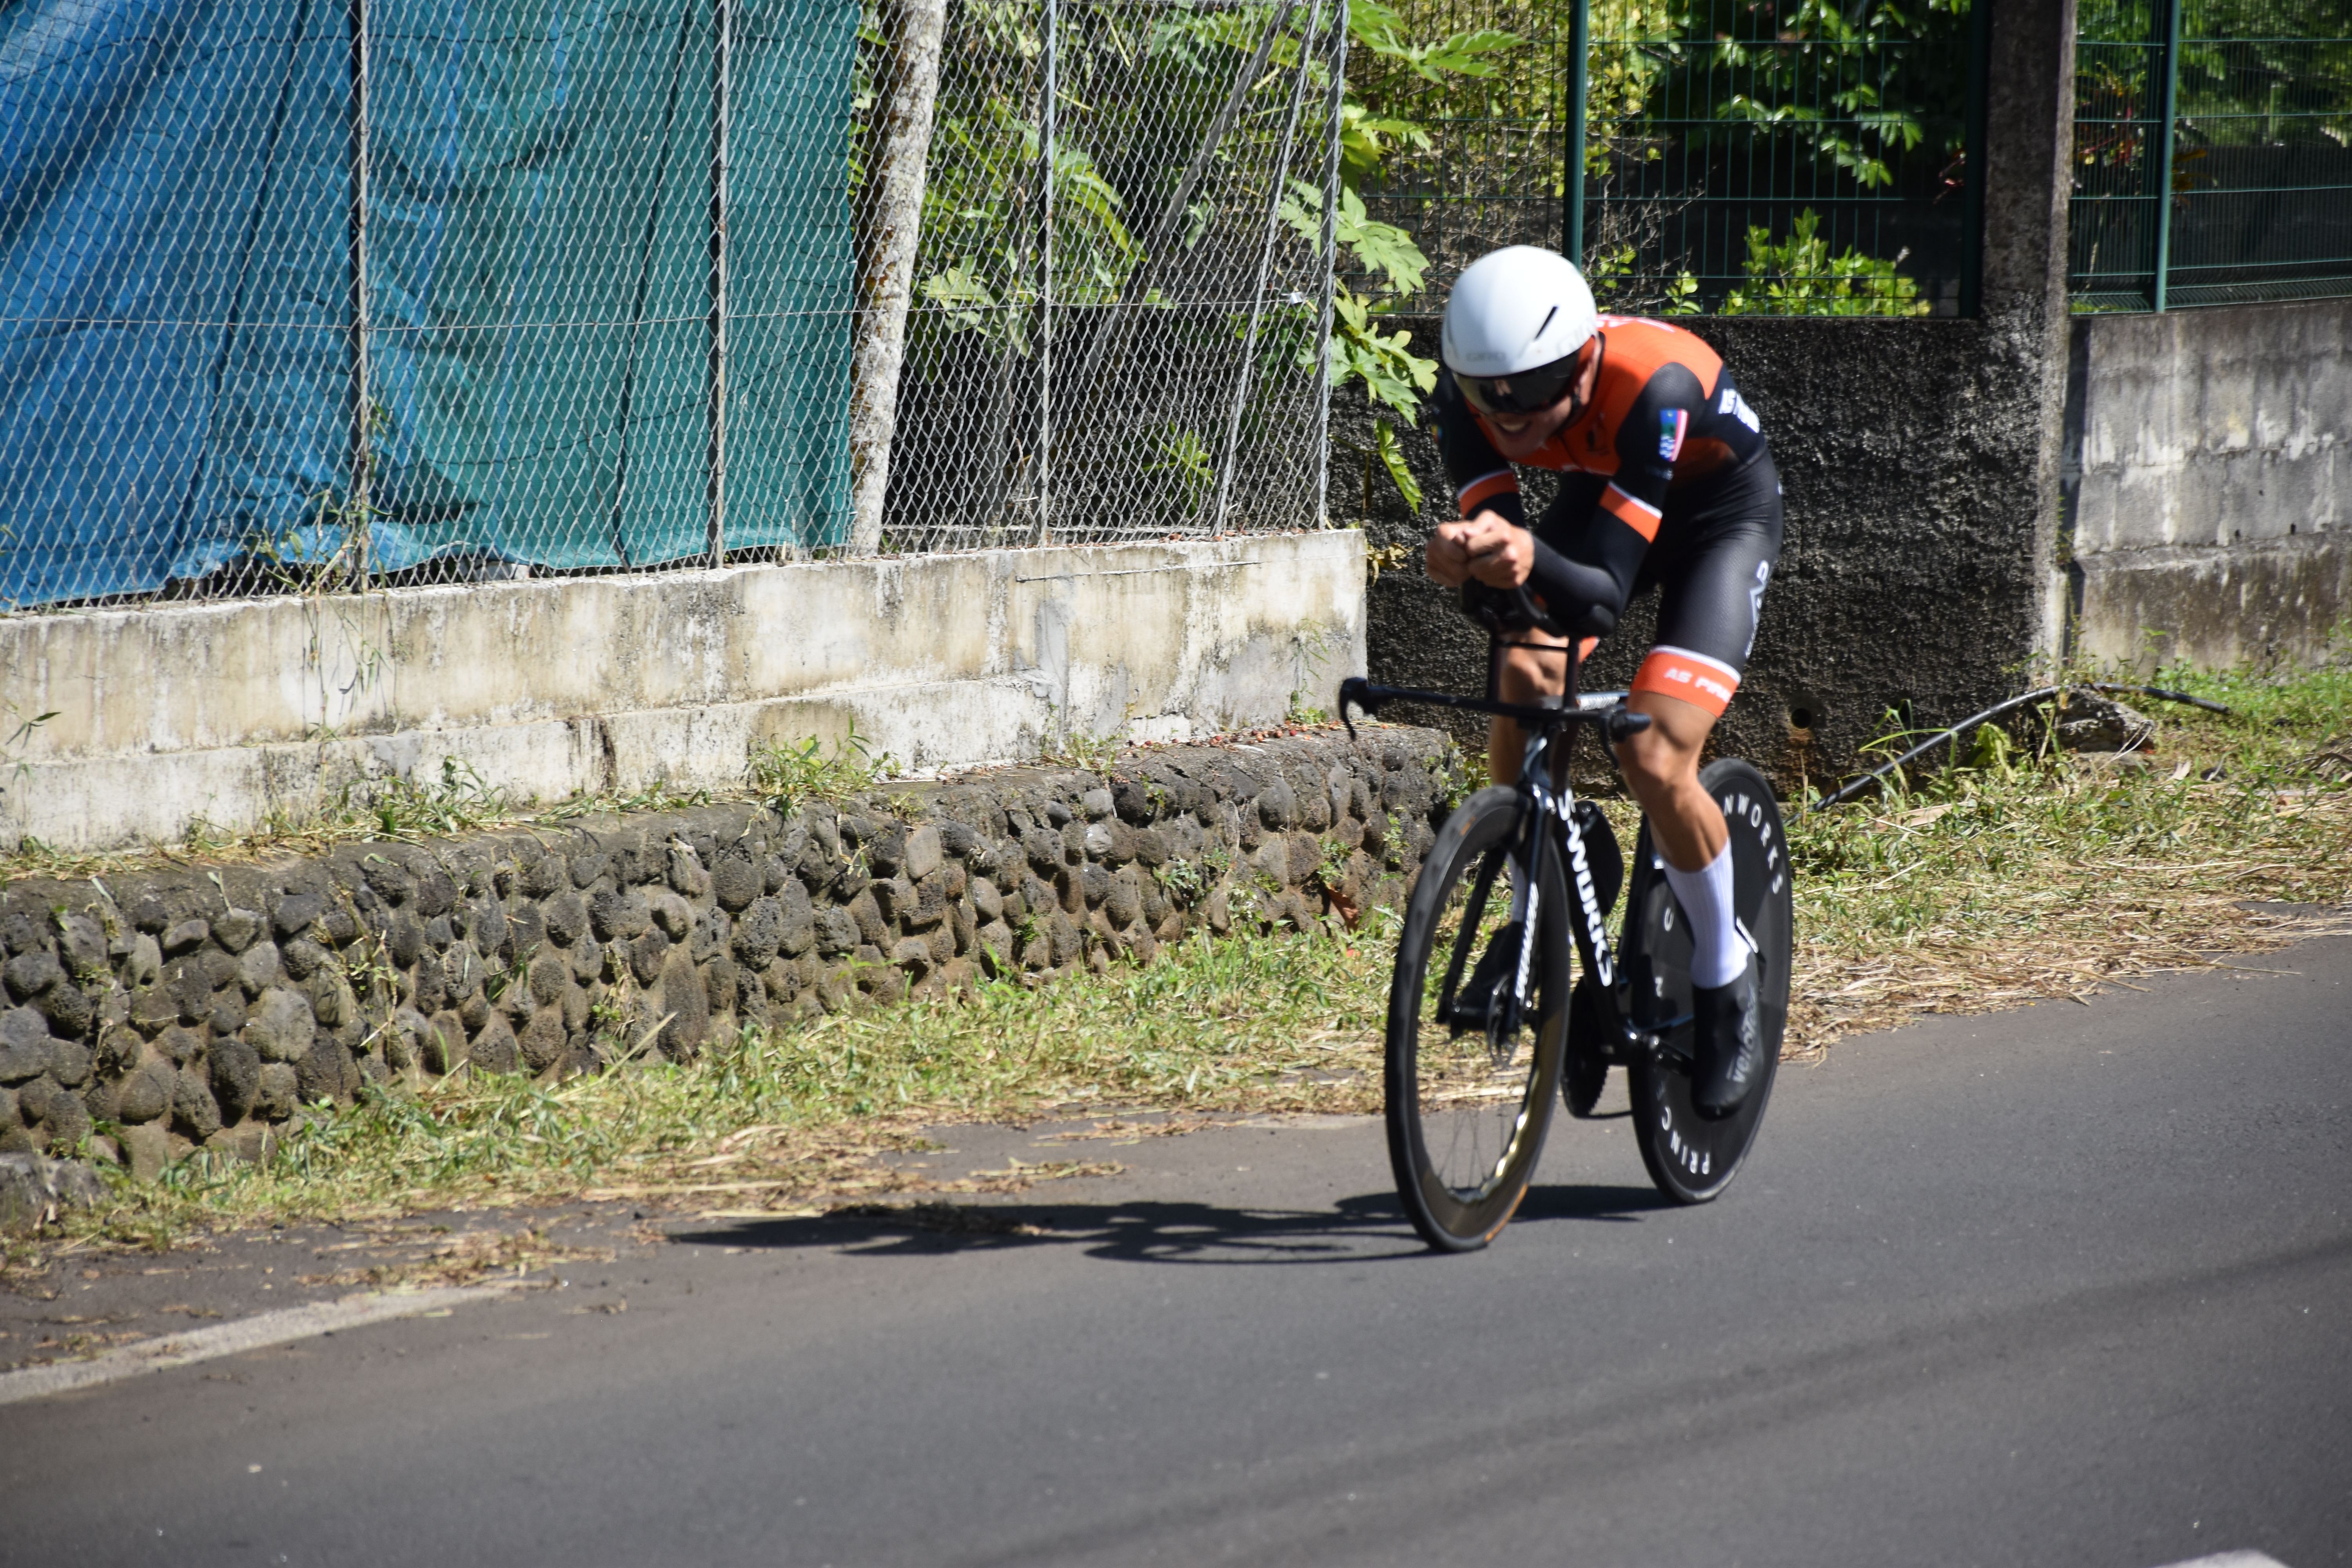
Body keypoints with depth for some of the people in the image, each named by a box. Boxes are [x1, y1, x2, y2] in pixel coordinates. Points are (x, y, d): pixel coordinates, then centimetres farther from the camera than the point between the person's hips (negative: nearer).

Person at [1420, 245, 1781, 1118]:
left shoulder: (1653, 385, -41)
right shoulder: (1470, 388, -27)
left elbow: (1604, 594, -42)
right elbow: (1489, 532, -30)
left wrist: (1533, 560, -63)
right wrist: (1475, 566, -54)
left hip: (1721, 511, -5)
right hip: (1600, 495, 5)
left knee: (1654, 759, -22)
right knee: (1521, 701, -18)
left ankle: (1727, 982, 2)